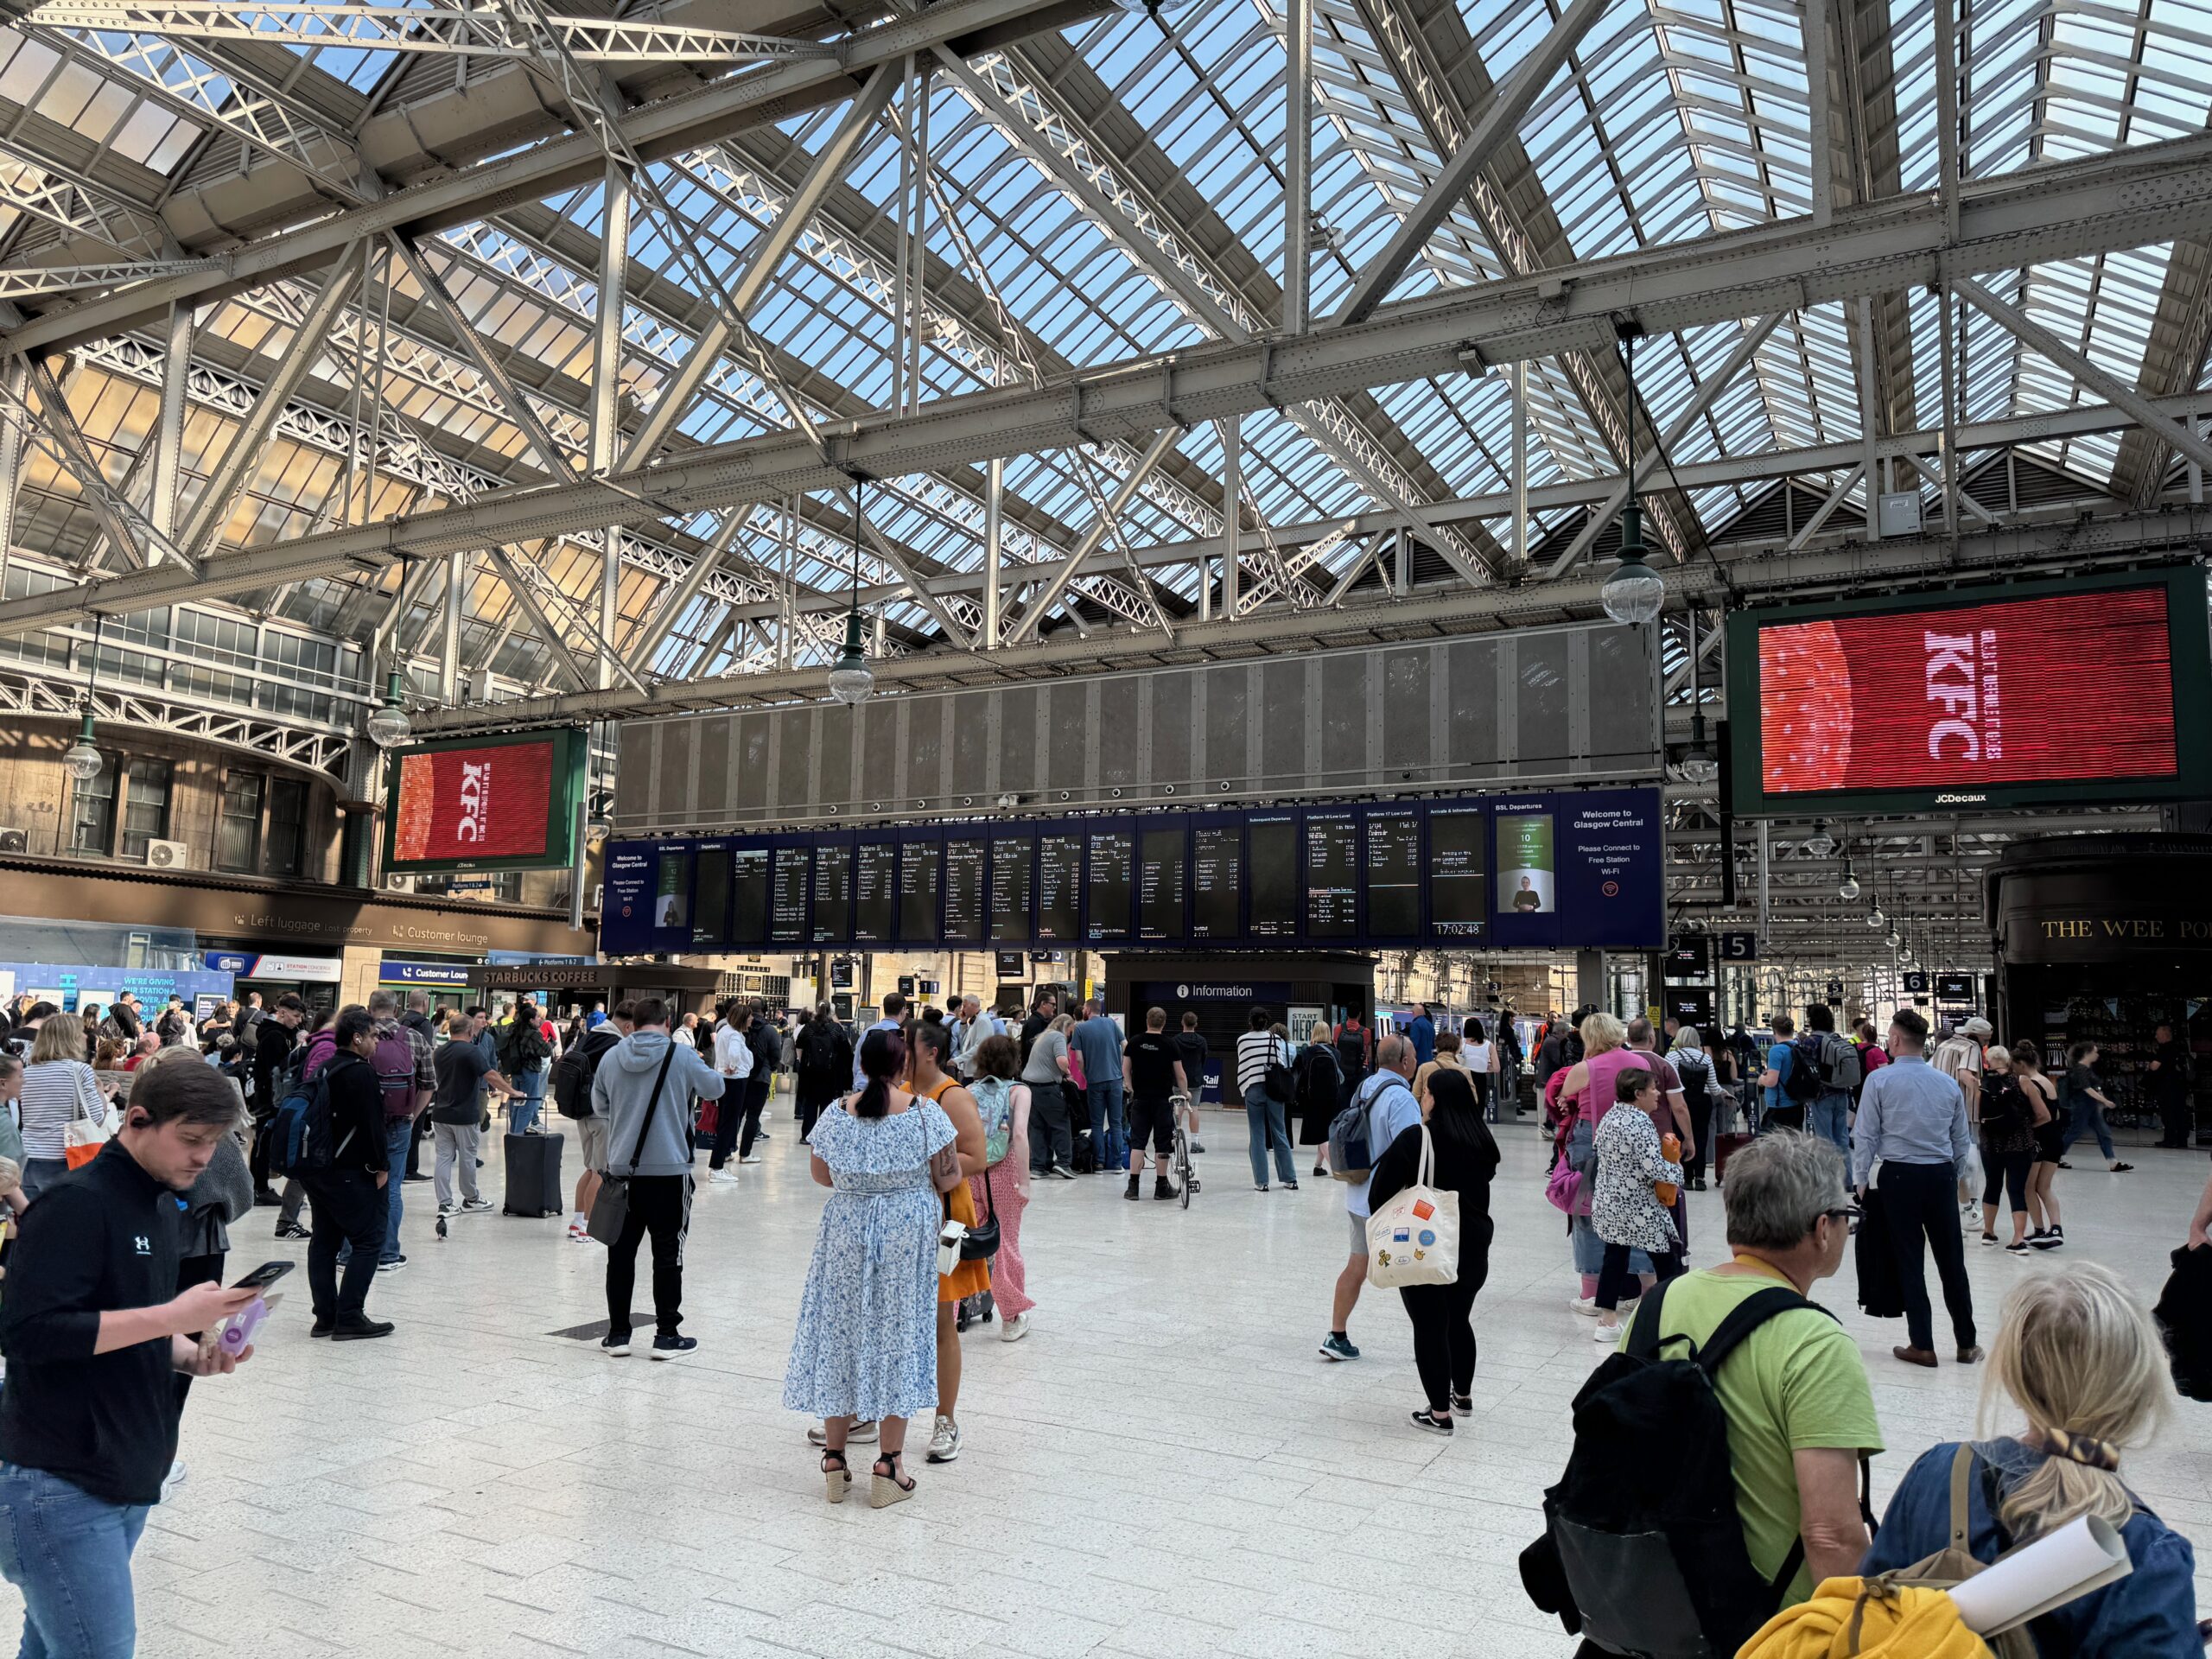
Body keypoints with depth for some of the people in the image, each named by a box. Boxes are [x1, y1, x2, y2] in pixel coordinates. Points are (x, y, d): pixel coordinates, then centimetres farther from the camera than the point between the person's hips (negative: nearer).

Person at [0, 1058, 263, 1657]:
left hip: (126, 1479, 8)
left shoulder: (159, 1205, 11)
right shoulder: (76, 1204, -16)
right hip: (61, 1487, -8)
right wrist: (174, 1316, -24)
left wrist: (194, 1356, 2)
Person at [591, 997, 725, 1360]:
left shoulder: (611, 1057, 2)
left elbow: (599, 1106, 16)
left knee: (621, 1252, 12)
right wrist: (705, 1068, 27)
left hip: (622, 1170, 3)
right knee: (667, 1254, 5)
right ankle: (667, 1335, 9)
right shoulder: (682, 1056, -8)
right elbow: (714, 1088, 8)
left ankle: (618, 1333, 18)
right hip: (669, 1170, -3)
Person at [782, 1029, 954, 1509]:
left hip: (846, 1231, 2)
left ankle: (834, 1458, 20)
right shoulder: (925, 1112, -11)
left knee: (840, 1335, 12)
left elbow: (820, 1173, 6)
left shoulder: (837, 1114, -6)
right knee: (898, 1336, 6)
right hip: (907, 1235, -1)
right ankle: (889, 1466, 11)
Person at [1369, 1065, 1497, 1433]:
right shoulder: (1481, 1141, 2)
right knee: (1459, 1319, 21)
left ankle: (1439, 1412, 6)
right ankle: (1463, 1396, 35)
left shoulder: (1415, 1139, -15)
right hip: (1473, 1245, 6)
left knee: (1429, 1326, 3)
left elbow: (1379, 1192, -11)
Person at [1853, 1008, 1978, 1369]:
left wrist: (1860, 1181, 1)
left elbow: (1866, 1136, -7)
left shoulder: (1880, 1080, -7)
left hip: (1899, 1176, -4)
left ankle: (1922, 1346, 7)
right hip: (1942, 1176, 4)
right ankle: (1967, 1344, 19)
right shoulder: (1948, 1084, 6)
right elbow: (1962, 1140, 12)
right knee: (1951, 1259, 12)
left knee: (1909, 1261, 3)